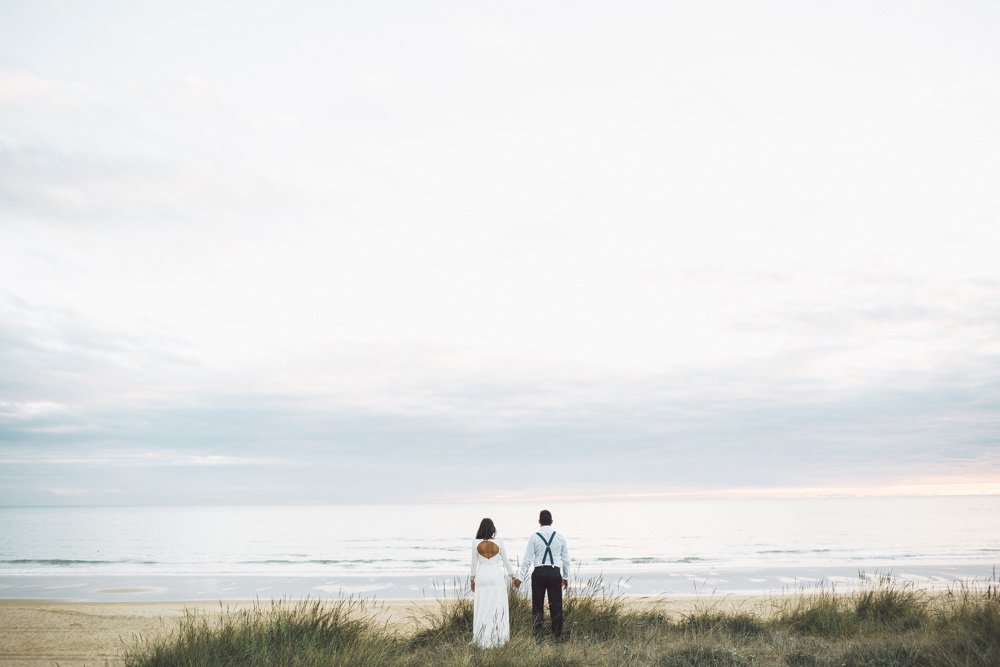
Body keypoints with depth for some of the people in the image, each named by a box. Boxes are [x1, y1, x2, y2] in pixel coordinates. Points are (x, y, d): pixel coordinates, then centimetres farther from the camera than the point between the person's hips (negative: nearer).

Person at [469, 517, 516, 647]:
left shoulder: (476, 543, -4)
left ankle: (483, 640, 8)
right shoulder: (499, 541, -4)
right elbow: (505, 561, 3)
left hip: (482, 576, 0)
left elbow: (474, 563, 2)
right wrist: (512, 575, 16)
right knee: (498, 608, 7)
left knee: (482, 608, 6)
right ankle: (498, 638, 9)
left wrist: (472, 579, 14)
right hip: (496, 575, 0)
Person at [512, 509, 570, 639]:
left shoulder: (534, 538, -2)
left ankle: (537, 636, 7)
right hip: (555, 573, 1)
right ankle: (558, 636, 8)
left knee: (537, 605, 6)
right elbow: (566, 559, 10)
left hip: (539, 573, -1)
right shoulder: (560, 538, 5)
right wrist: (566, 577, 21)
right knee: (556, 605, 6)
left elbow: (527, 559, -2)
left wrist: (520, 577, 3)